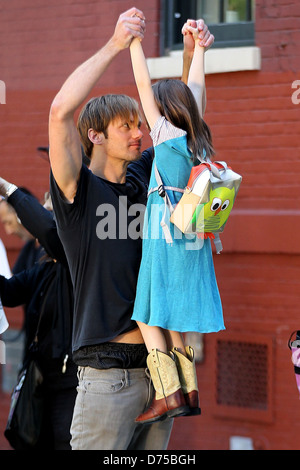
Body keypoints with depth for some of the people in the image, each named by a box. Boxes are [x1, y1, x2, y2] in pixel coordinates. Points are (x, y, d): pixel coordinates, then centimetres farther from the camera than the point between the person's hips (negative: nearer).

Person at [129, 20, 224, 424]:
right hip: (192, 239, 7)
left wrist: (134, 41, -2)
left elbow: (145, 86, -6)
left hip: (165, 236, -7)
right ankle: (189, 392, 14)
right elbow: (196, 88, 19)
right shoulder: (199, 140, 8)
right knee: (174, 320, 14)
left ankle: (168, 394, -9)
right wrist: (198, 49, 29)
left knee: (149, 316, -2)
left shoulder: (166, 134, -9)